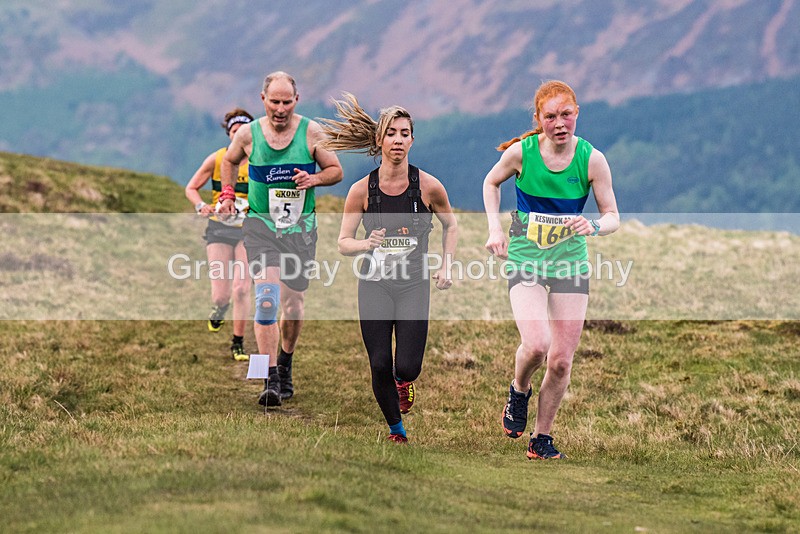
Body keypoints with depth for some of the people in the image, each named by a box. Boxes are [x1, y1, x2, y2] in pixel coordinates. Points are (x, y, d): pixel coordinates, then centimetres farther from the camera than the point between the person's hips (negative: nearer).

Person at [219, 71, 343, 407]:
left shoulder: (312, 133, -3)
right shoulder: (248, 134, -2)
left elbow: (335, 170, 6)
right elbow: (229, 161, 20)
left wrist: (314, 179, -14)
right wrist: (227, 194, 7)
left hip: (301, 228, 1)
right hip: (261, 225, -1)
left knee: (293, 304, 8)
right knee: (267, 297, -17)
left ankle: (285, 365, 35)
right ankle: (270, 381, -19)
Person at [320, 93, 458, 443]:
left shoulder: (428, 186, -6)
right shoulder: (362, 190, -6)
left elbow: (450, 225, 12)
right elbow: (343, 242, -1)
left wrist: (446, 266, 2)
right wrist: (367, 244, -21)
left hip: (415, 285, -1)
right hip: (375, 285, 1)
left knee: (407, 368, -11)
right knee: (380, 366, -3)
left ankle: (404, 381, 30)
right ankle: (396, 428, 24)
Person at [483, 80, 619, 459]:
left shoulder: (592, 159, -10)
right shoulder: (520, 152, -11)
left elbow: (613, 217, -3)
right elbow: (491, 182, 10)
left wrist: (595, 227, -26)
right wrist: (495, 229, -2)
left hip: (570, 261, 2)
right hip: (525, 258, -1)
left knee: (561, 360, 0)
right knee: (536, 345, -23)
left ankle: (541, 437, 19)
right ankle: (519, 392, 12)